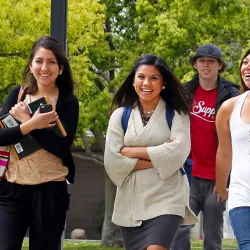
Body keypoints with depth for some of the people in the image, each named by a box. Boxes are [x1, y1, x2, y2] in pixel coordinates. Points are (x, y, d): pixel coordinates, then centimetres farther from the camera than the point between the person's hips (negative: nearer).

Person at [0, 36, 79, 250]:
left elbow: (61, 146, -13)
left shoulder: (68, 102, 0)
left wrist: (24, 120, -11)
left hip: (50, 190, -1)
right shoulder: (18, 95, 7)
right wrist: (32, 124, -19)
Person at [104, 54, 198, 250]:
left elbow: (177, 152, -14)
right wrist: (157, 159, -8)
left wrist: (132, 151, -8)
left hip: (166, 199, -3)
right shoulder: (120, 115, 7)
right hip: (131, 202, 3)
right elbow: (112, 161, -3)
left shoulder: (176, 114, 2)